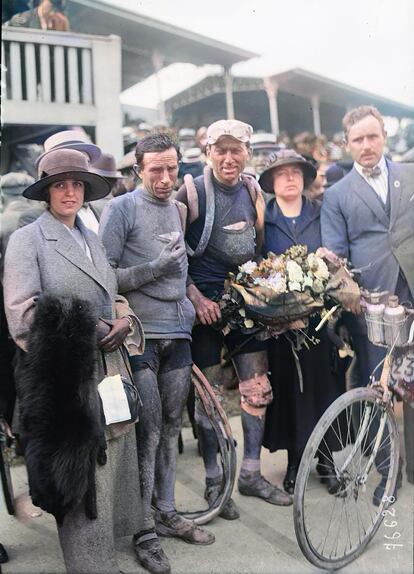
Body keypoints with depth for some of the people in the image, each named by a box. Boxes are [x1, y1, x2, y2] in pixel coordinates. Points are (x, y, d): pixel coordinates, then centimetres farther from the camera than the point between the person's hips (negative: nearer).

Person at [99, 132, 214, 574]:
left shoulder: (177, 209, 16)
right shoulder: (121, 209, -4)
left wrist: (193, 299, 9)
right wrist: (156, 267, -16)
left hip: (179, 333, 6)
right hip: (141, 336, -6)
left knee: (170, 426, 12)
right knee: (148, 429, -4)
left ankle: (166, 512, 25)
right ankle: (144, 531, 8)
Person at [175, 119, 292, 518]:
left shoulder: (253, 190, 7)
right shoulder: (191, 193, -9)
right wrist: (196, 297, -16)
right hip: (206, 302, -5)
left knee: (258, 386, 7)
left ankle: (250, 474, 23)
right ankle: (213, 481, 17)